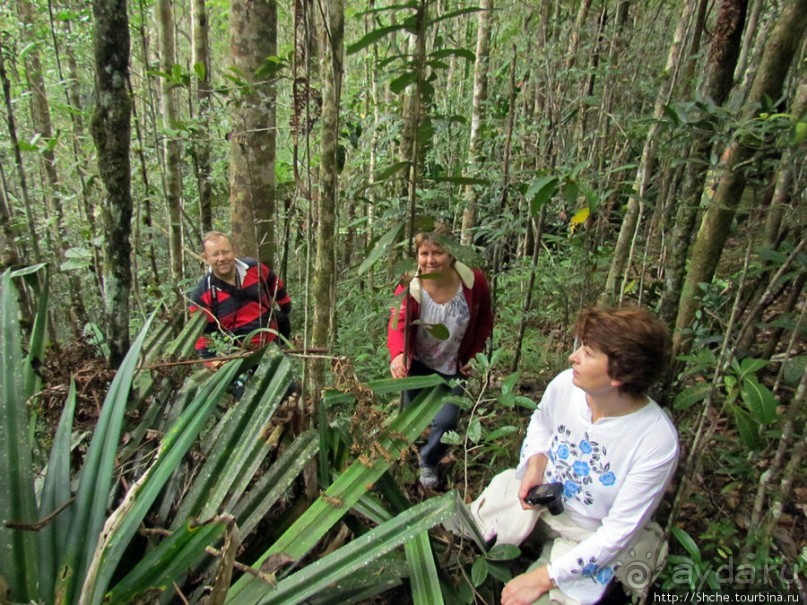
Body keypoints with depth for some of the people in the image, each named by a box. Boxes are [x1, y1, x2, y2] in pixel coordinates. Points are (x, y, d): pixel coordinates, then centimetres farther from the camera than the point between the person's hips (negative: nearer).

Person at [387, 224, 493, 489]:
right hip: (417, 364, 0)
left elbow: (485, 321, -2)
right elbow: (397, 324, -39)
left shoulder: (474, 281, -19)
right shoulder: (409, 287, -24)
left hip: (452, 367, 1)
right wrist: (397, 355, -59)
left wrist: (472, 355, -4)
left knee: (446, 422, -2)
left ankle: (428, 462, 31)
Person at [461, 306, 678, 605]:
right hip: (531, 496, 4)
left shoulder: (657, 442, -30)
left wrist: (545, 577, -22)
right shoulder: (565, 384, -20)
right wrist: (535, 463, -13)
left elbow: (618, 532, -22)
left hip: (587, 538, -3)